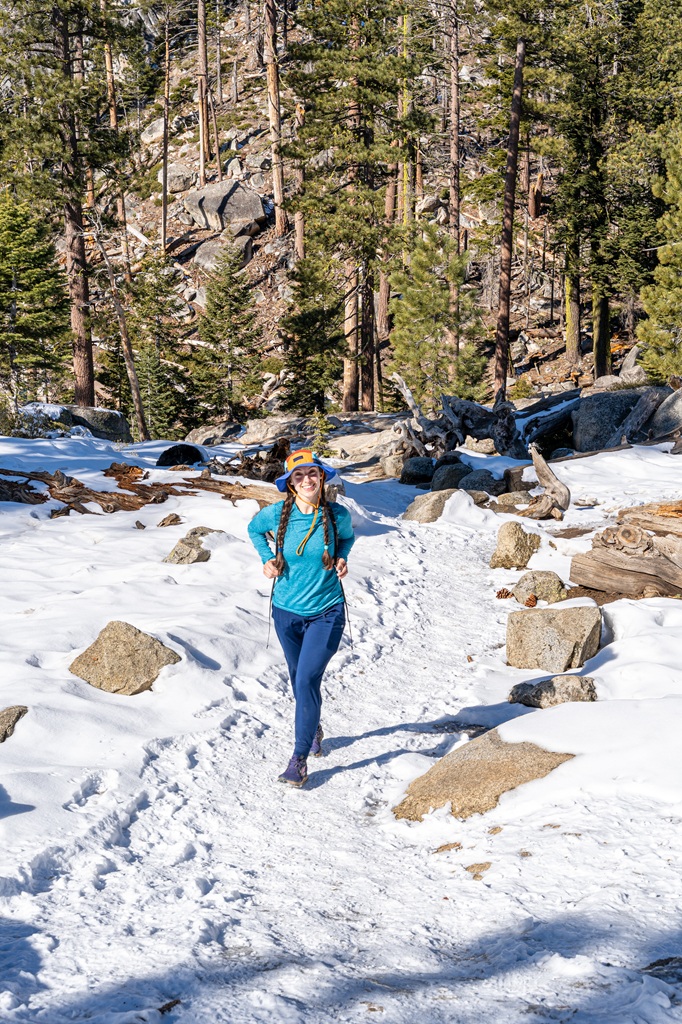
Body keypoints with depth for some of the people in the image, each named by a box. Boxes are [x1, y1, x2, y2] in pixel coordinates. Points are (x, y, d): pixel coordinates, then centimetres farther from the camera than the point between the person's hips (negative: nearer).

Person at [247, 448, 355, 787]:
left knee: (307, 680, -15)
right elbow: (254, 529, 14)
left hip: (326, 612, -2)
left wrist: (342, 559, -5)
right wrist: (266, 558, -1)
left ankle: (299, 759, -7)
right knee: (299, 680, 16)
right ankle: (315, 729, 46)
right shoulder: (275, 514, -9)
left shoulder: (337, 514, -10)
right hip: (287, 611, 2)